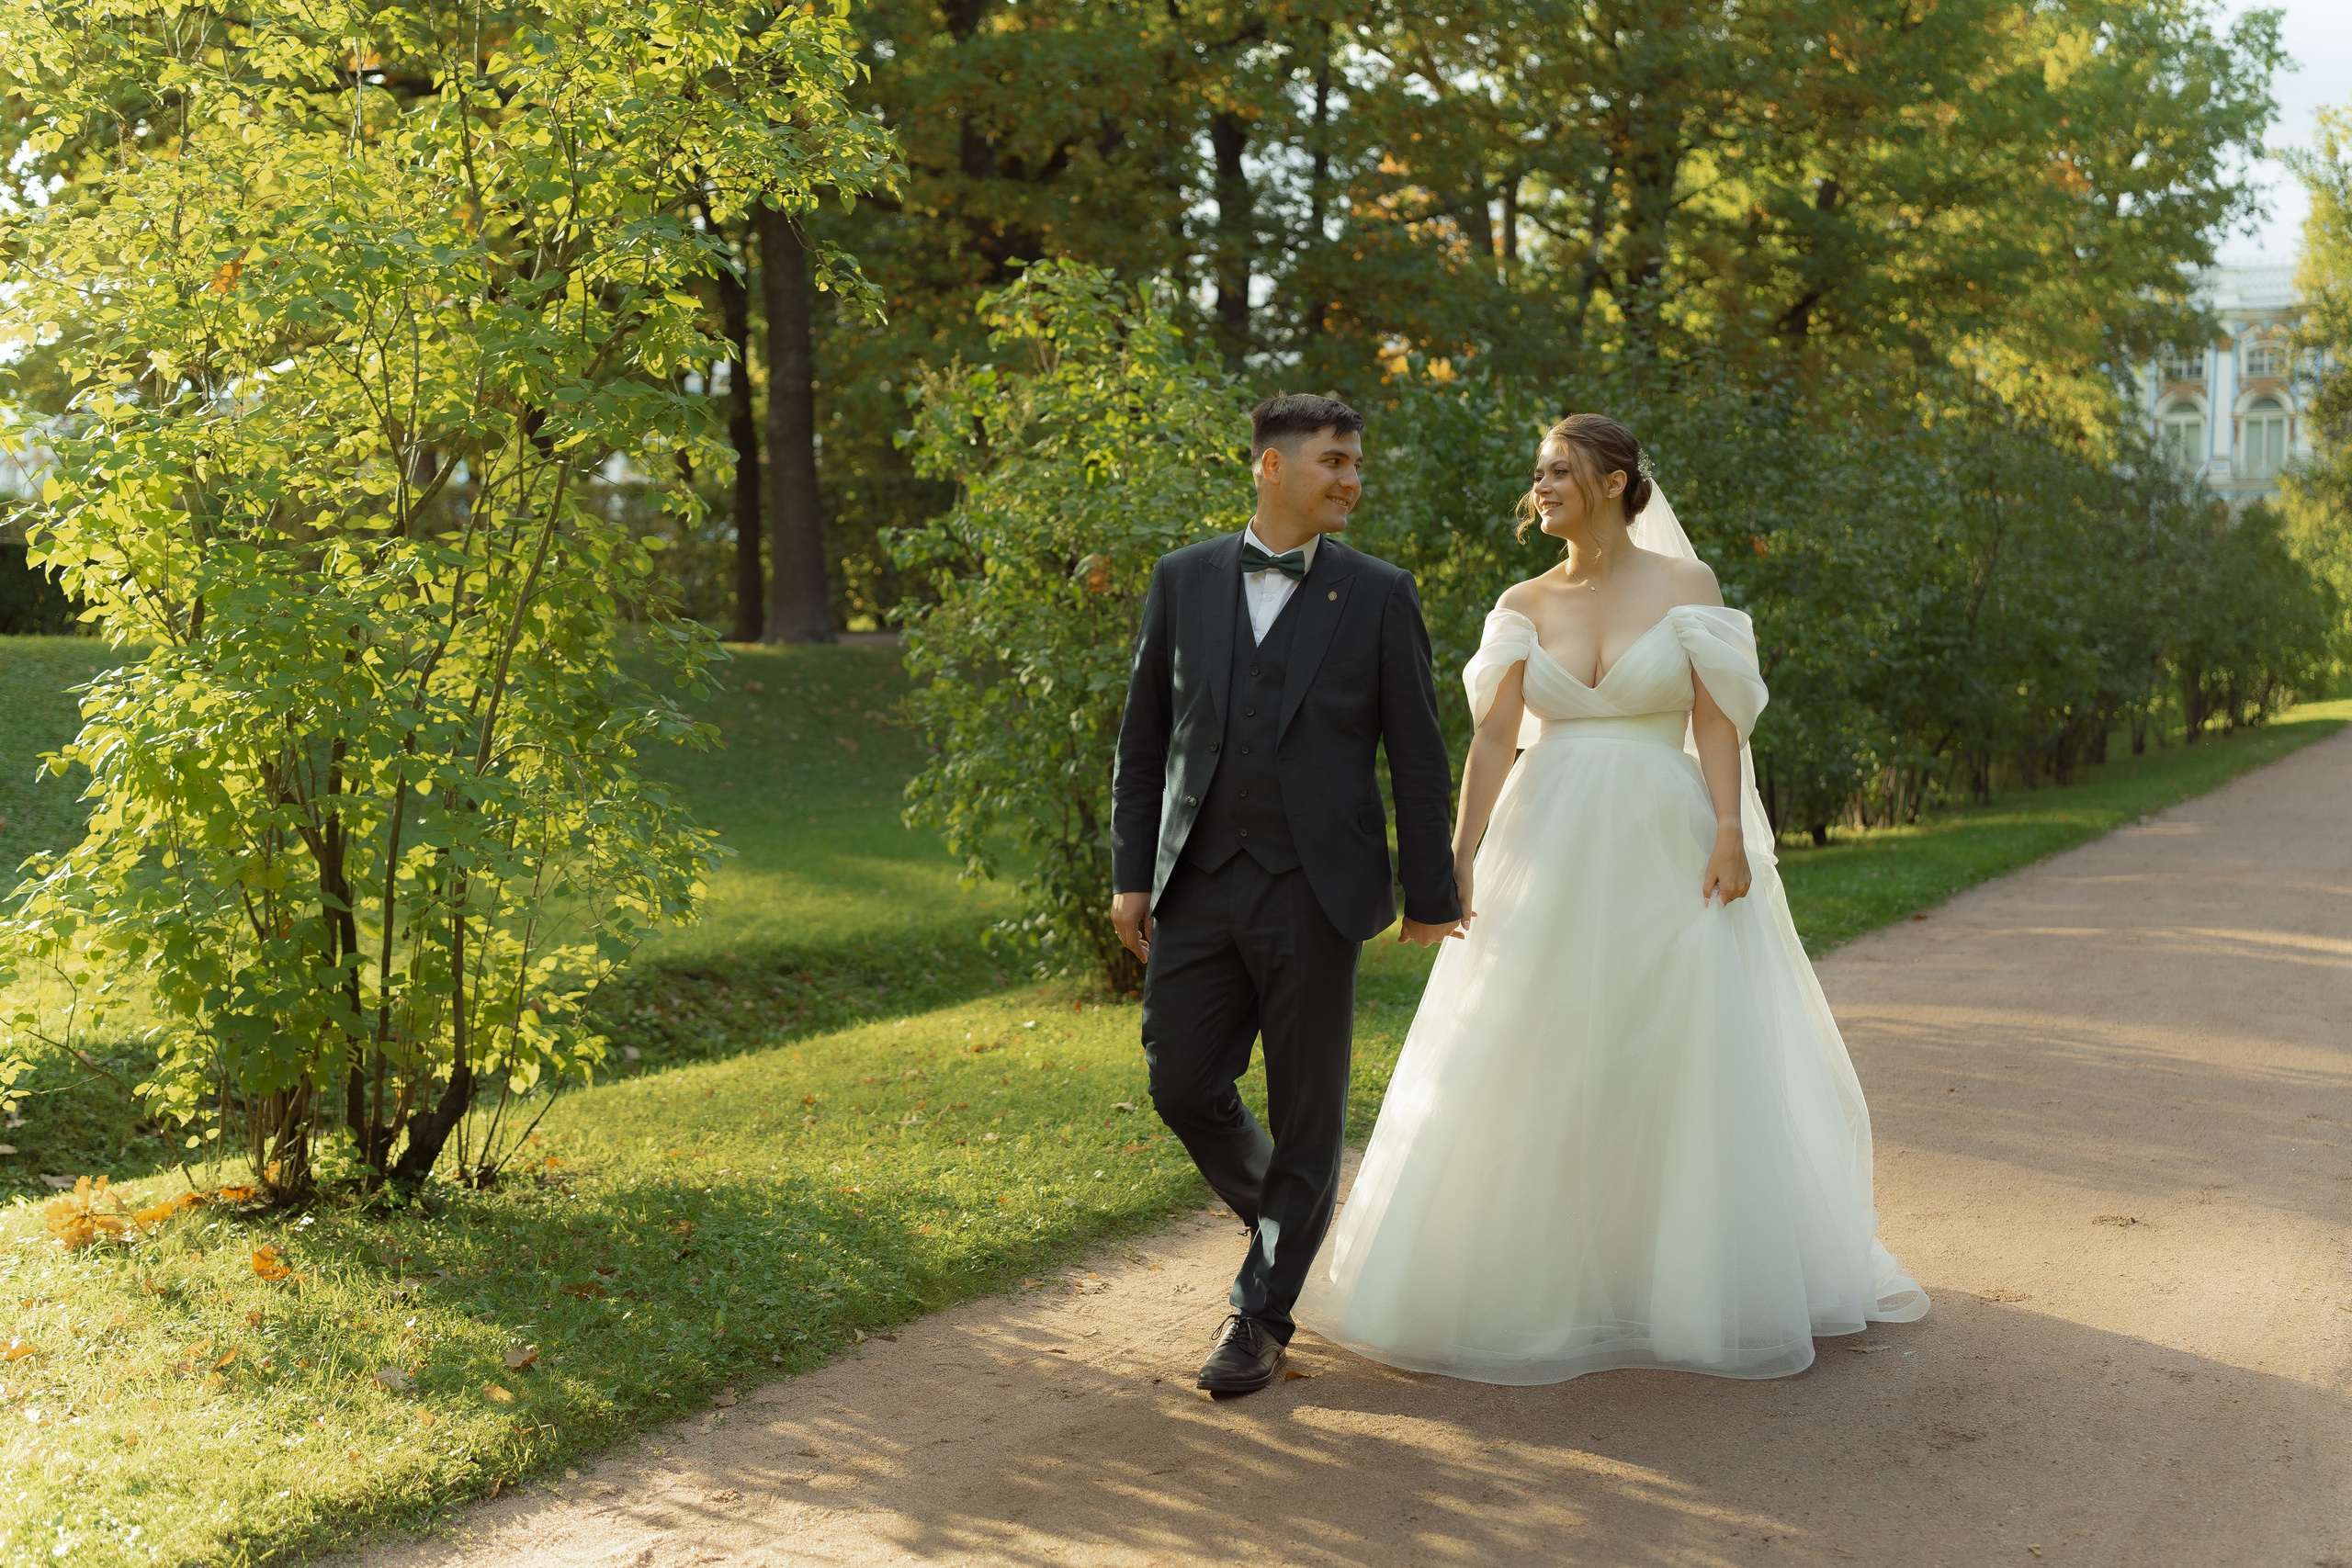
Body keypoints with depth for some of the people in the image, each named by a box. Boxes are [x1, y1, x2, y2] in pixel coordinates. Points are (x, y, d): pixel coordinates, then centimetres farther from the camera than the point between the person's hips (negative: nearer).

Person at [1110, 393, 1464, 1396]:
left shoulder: (1378, 594, 1)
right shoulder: (1183, 579, 7)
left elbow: (1418, 756, 2)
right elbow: (1143, 739, 10)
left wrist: (1431, 894, 0)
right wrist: (1132, 873, 5)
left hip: (1314, 892, -2)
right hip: (1199, 886, 2)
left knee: (1305, 1112, 3)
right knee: (1182, 1086, 4)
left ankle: (1262, 1314, 17)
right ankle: (1288, 1216, 32)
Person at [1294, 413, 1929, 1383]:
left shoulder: (1685, 585, 1)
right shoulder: (1525, 605, 7)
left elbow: (1717, 721, -4)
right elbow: (1494, 735, -2)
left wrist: (1730, 835, -16)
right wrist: (1461, 856, -11)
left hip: (1663, 853, -2)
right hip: (1550, 857, 2)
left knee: (1677, 1070, 4)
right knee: (1537, 1073, 4)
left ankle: (1685, 1277, 21)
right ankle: (1540, 1274, 19)